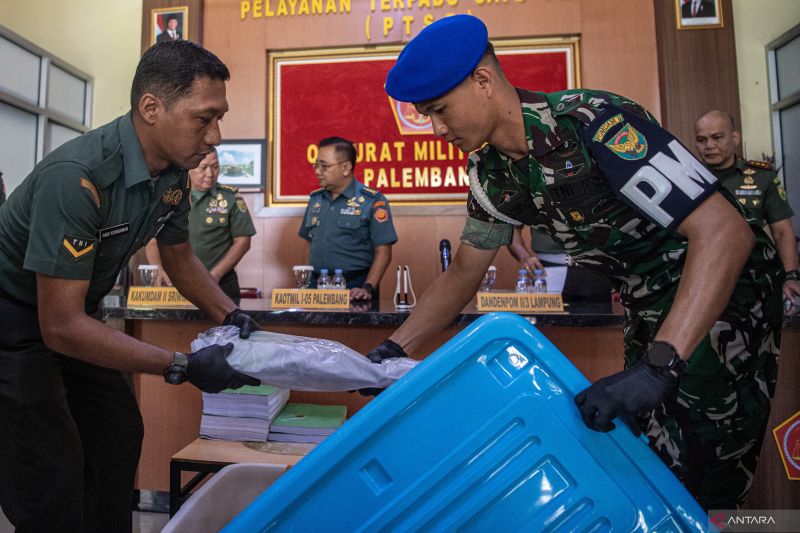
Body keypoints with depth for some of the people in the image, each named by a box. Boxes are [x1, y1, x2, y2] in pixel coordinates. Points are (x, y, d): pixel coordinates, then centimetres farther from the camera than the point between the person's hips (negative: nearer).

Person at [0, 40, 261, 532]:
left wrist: (231, 317, -7)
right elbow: (61, 326, -31)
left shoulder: (174, 173, -9)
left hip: (73, 318, 8)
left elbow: (180, 258, 7)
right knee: (53, 484, -6)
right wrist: (183, 367, -30)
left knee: (120, 435, 15)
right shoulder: (78, 177, -33)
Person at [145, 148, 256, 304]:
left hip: (220, 285, -1)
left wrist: (215, 275, -10)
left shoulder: (231, 198, 1)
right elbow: (153, 241, 9)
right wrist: (159, 270, -9)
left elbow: (242, 241, -1)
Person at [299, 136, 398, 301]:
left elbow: (383, 252, -11)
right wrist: (311, 280, 10)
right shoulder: (315, 199, 9)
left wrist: (368, 288, -20)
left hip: (355, 288, -4)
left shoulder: (372, 201, -8)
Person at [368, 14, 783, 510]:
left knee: (701, 477, -2)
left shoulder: (593, 122, -29)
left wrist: (658, 367, -42)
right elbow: (464, 273, 3)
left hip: (724, 288, -7)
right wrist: (395, 347, -6)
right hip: (647, 302, 7)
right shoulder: (490, 170, -6)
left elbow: (726, 231, -33)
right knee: (646, 455, 17)